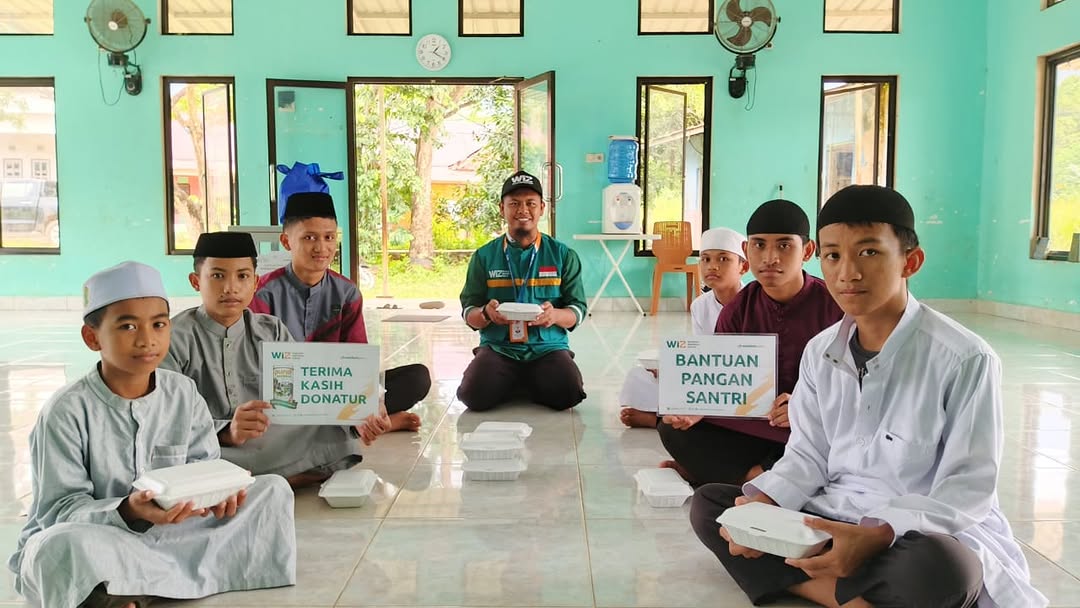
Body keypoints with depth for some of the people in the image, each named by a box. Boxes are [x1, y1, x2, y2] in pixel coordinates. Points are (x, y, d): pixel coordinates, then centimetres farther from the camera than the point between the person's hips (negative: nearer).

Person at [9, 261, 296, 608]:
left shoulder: (184, 395, 0)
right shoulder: (68, 411, -13)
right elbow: (60, 509, -15)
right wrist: (129, 511, -34)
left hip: (168, 534, 5)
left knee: (273, 491, -9)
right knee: (65, 545, -40)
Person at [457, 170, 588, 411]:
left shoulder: (563, 255, 7)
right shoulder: (485, 256, 8)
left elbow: (578, 311, 4)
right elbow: (468, 313, 6)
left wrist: (554, 315, -20)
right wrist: (486, 314, -18)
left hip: (548, 348, 0)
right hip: (498, 348, 0)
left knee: (568, 394, -28)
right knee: (475, 396, -27)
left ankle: (524, 386, 7)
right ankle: (514, 386, 8)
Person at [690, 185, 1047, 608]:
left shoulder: (965, 359, -14)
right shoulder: (820, 351, 4)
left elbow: (966, 490, -15)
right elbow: (808, 456, 7)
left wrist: (877, 536, -30)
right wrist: (761, 504, -13)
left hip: (932, 532, -6)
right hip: (831, 519, 7)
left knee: (935, 567, -41)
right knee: (707, 504, -8)